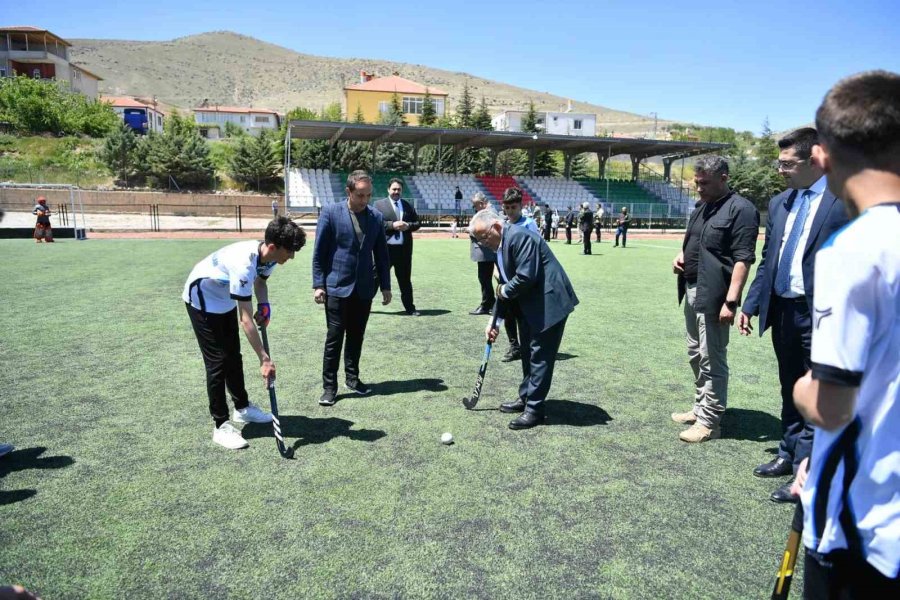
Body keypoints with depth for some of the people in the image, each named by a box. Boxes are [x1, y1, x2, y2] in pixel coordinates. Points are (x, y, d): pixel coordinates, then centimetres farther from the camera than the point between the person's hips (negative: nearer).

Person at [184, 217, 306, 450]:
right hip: (202, 299, -8)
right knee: (217, 361, -7)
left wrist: (264, 304, -10)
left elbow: (260, 280, 9)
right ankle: (221, 426, 2)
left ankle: (242, 408, 32)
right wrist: (264, 358, -37)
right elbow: (246, 319, -39)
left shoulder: (269, 256, -16)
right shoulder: (244, 264, -40)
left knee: (233, 357, 16)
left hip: (225, 300, 8)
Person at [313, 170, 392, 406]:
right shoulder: (330, 212, -5)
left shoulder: (376, 217, 5)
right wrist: (318, 284, -8)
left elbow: (382, 254, 10)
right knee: (334, 338, 0)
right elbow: (319, 252, -4)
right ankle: (329, 386, 10)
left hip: (364, 289, 3)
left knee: (356, 337, 12)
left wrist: (385, 286, 8)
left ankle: (352, 377, 28)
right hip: (337, 287, -3)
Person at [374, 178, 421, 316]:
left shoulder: (408, 206, 12)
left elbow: (417, 223, 12)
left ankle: (410, 308, 19)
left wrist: (408, 225, -9)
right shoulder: (379, 204, 1)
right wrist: (392, 225, -19)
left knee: (405, 280, 11)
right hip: (385, 248, -3)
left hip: (404, 249, 4)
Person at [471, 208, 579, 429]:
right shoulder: (500, 246, 10)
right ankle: (526, 398, 33)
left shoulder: (519, 236, -20)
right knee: (528, 353, 19)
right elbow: (505, 287, 15)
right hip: (528, 306, 10)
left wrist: (504, 291, -10)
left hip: (549, 303, -10)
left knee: (540, 357, -3)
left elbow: (526, 277, -28)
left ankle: (534, 409, 6)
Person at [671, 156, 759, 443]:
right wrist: (681, 255, 5)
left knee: (711, 360, -2)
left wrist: (731, 301, -23)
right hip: (692, 291, 9)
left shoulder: (740, 209, -12)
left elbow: (743, 259, -18)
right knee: (696, 355, 17)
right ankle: (700, 408, 31)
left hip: (713, 296, -9)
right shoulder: (702, 207, 15)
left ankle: (709, 421, 8)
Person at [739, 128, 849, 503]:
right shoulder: (779, 203, 10)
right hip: (782, 310, 7)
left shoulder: (845, 200, -11)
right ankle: (790, 454, 34)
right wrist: (750, 305, 12)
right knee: (791, 391, 19)